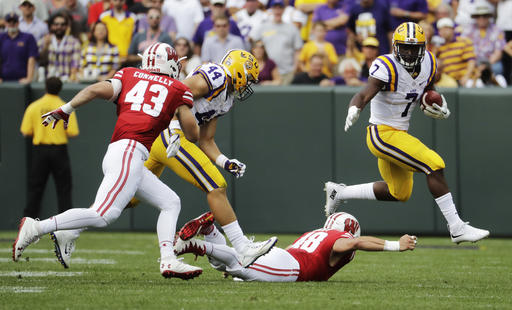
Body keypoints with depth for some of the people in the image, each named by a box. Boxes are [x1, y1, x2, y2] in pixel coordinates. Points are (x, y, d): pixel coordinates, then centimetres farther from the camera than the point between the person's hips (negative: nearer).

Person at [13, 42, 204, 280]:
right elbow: (193, 134, 9)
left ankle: (168, 260, 0)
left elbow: (97, 89, 4)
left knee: (170, 202, 14)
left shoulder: (129, 75, 21)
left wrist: (65, 109, 9)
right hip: (130, 153, -7)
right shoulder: (178, 90, 12)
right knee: (102, 215, -17)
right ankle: (36, 228, -21)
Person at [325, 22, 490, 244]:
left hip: (399, 134, 9)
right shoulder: (387, 68, -22)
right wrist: (354, 110, -55)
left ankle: (339, 192, 32)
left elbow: (429, 90, 19)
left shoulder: (427, 62, 1)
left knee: (399, 193, 21)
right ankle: (456, 228, -12)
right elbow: (364, 95, -33)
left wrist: (439, 108, -2)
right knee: (435, 166, -18)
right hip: (383, 134, -9)